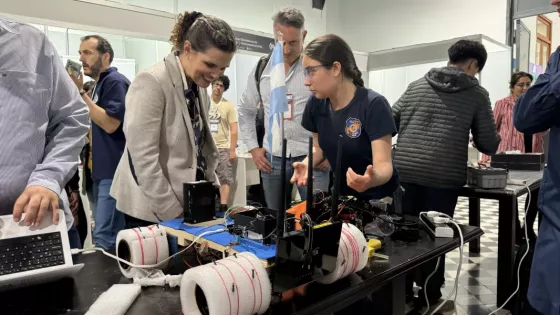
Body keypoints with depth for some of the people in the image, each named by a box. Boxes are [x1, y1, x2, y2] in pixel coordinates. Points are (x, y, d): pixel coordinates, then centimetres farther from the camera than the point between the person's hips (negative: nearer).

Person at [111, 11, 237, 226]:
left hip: (190, 202, 7)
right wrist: (173, 212, -18)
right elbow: (143, 158, -20)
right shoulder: (152, 83, -16)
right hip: (154, 210, -7)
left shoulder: (199, 85, 6)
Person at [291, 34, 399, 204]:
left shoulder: (373, 105, -24)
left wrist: (374, 178, -50)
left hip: (377, 200, -4)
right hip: (341, 196, 5)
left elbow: (383, 163, -28)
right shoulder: (316, 104, -9)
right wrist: (307, 164, -16)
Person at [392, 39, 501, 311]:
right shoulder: (477, 93, 4)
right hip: (443, 177, -3)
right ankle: (430, 299, 23)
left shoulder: (416, 86, 13)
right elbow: (488, 145, 4)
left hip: (405, 172, 3)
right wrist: (493, 138, 27)